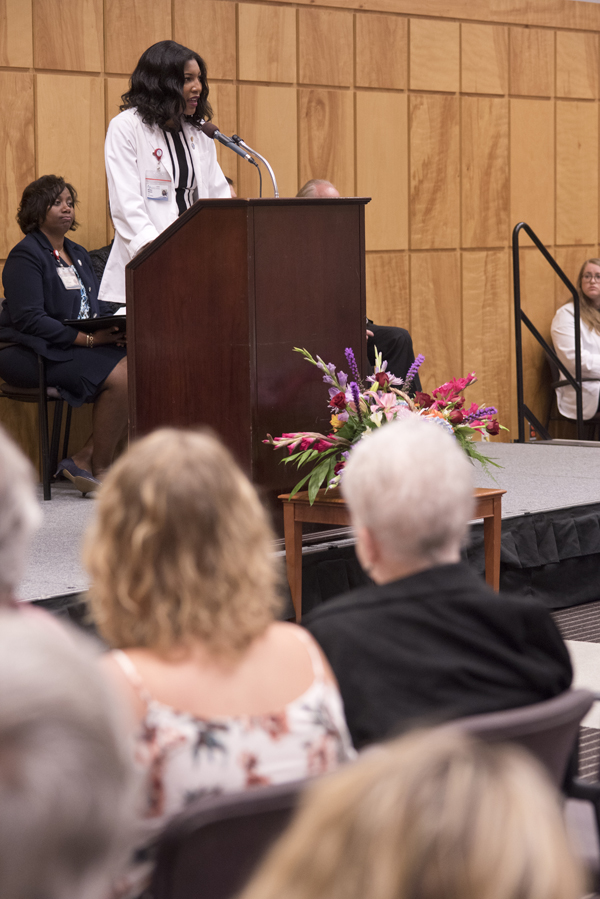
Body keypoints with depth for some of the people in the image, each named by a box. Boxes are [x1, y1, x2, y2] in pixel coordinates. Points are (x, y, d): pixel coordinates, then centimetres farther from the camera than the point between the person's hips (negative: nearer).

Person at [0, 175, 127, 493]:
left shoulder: (78, 255, 21)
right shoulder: (26, 256, -7)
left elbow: (95, 306, 20)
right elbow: (29, 319, -17)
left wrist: (116, 326, -5)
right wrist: (88, 338, -20)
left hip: (80, 346, 8)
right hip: (37, 353, -8)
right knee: (120, 376, -26)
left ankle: (85, 459, -12)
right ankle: (100, 470, -12)